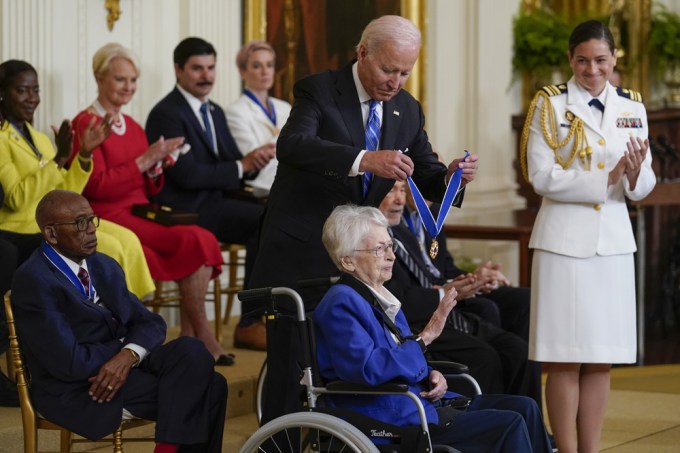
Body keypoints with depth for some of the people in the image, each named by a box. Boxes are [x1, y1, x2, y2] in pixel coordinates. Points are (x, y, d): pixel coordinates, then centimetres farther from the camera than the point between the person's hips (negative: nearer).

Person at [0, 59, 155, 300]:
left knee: (127, 240, -14)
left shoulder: (40, 139, 19)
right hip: (21, 229, -8)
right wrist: (59, 158, -21)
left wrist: (85, 153, 2)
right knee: (108, 248, -21)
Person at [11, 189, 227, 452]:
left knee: (192, 351, -19)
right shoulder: (32, 281, -13)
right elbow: (69, 363, -19)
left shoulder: (105, 266, 13)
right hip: (76, 389, -8)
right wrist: (122, 351, -6)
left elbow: (150, 323, 8)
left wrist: (128, 355, -14)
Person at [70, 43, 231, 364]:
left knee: (204, 239, -20)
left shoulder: (133, 127, 18)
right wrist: (143, 161, -14)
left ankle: (188, 337, -20)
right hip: (108, 218, -7)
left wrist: (156, 167, -1)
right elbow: (95, 186, -13)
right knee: (193, 240, -24)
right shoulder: (86, 124, -4)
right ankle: (201, 335, -14)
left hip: (140, 214, 7)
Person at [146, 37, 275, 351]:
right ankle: (249, 324, -22)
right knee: (264, 219, -27)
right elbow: (188, 175, -17)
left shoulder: (215, 113, 20)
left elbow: (236, 163, 17)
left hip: (217, 202, 8)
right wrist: (240, 167, -11)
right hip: (187, 210, -8)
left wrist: (254, 159, -7)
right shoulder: (166, 114, -8)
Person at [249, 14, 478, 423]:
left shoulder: (408, 110, 7)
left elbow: (428, 179, 11)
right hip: (300, 258, -5)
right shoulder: (318, 91, -11)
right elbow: (292, 145, -30)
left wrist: (452, 176, -15)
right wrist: (365, 159, -44)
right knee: (290, 370, -3)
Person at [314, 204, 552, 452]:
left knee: (524, 408, 0)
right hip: (391, 419, -10)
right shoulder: (340, 303, -13)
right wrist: (423, 339, -21)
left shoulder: (380, 296, 17)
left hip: (423, 402, 10)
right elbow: (366, 369, -26)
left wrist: (432, 376, 3)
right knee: (508, 425, -18)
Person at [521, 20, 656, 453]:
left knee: (601, 361, 6)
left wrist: (635, 173, -16)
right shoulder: (550, 105, -1)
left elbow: (642, 188, 8)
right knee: (566, 360, -3)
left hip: (614, 240, 4)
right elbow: (542, 177, -10)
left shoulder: (632, 108, 9)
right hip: (565, 240, -4)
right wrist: (607, 178, -18)